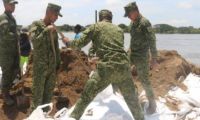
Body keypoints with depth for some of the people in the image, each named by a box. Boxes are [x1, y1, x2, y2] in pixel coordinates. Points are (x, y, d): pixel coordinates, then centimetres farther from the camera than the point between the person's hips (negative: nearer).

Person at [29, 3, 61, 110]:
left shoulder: (53, 28, 11)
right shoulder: (36, 25, -6)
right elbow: (35, 41, -21)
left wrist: (58, 61, 16)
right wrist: (46, 30, -21)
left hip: (52, 64, 6)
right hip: (40, 64, -6)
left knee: (49, 89, 11)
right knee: (38, 89, -1)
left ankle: (46, 109, 24)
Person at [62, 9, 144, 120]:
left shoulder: (95, 27, 10)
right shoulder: (119, 30, 23)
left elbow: (79, 43, 8)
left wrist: (68, 42, 28)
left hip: (106, 68, -3)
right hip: (123, 67, 4)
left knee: (86, 96, 9)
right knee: (131, 98, 23)